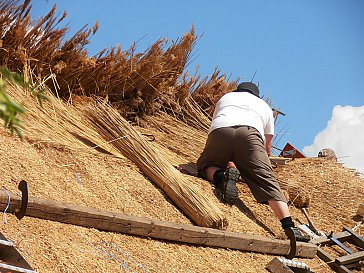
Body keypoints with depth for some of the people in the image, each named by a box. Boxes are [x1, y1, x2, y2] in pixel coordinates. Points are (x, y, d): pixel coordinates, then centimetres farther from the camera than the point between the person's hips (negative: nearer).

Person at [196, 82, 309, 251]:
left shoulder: (225, 97, 42)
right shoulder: (264, 106, 40)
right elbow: (268, 147, 42)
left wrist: (228, 161, 66)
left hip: (220, 130, 1)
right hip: (250, 132, -1)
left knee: (205, 166, 21)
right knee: (266, 179, -7)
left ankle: (220, 176, -14)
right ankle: (289, 226, -23)